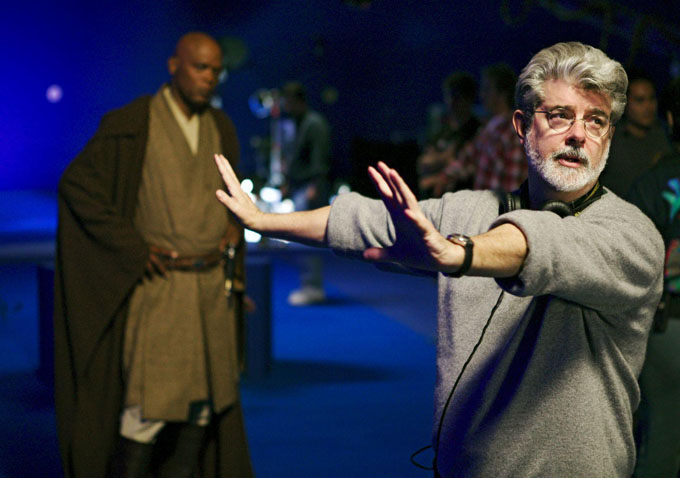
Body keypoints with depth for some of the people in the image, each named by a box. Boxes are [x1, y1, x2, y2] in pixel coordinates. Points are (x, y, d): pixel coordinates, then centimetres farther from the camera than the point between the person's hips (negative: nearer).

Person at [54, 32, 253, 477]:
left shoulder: (221, 128, 7)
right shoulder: (131, 124, -11)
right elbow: (76, 184, -12)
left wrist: (233, 228, 1)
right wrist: (133, 247, -16)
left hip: (212, 282, 6)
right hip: (160, 283, -6)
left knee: (204, 392, 7)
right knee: (152, 397, -8)